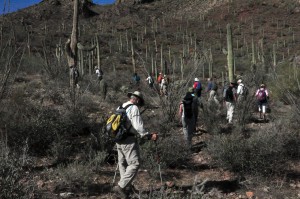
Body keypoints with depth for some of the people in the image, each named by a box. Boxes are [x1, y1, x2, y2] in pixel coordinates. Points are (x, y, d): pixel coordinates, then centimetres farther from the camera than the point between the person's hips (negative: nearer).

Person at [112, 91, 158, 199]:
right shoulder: (134, 108, -11)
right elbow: (138, 127, -18)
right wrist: (149, 136, -11)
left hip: (119, 139, 9)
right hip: (129, 140, -9)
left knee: (122, 163, 16)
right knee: (134, 163, -7)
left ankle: (127, 186, 23)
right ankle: (121, 186, -12)